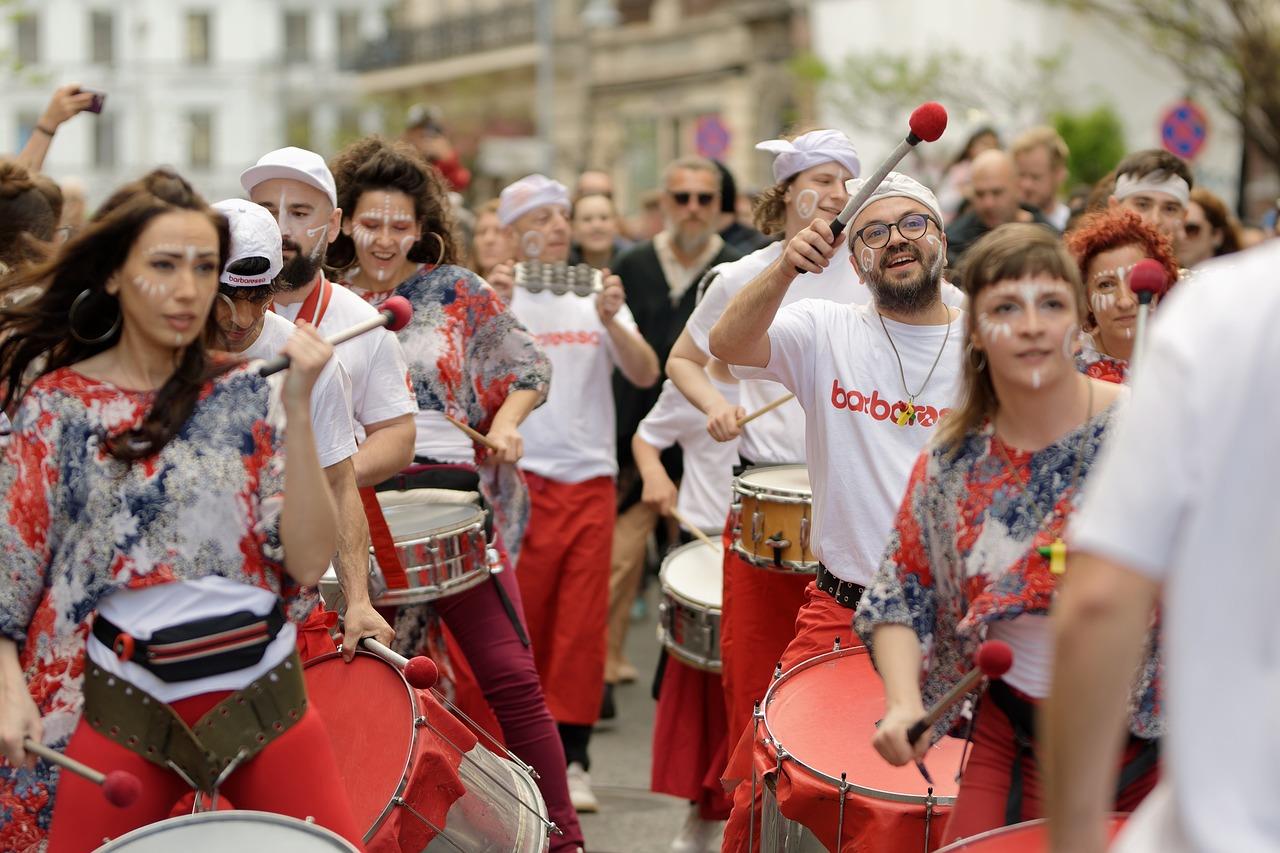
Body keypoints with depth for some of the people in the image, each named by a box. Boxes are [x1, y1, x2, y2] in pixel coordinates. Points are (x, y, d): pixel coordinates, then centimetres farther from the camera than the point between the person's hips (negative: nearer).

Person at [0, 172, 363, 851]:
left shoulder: (246, 394, 0)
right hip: (126, 705, -1)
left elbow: (308, 562, -8)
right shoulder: (58, 404, -2)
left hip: (265, 696, 1)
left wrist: (298, 410, -15)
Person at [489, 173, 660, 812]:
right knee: (518, 620, 1)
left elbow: (645, 375, 0)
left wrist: (611, 321, -17)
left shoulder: (598, 294, 11)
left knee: (584, 622, 1)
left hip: (591, 478, 3)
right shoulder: (493, 297, 2)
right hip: (520, 478, -2)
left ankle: (572, 758, 6)